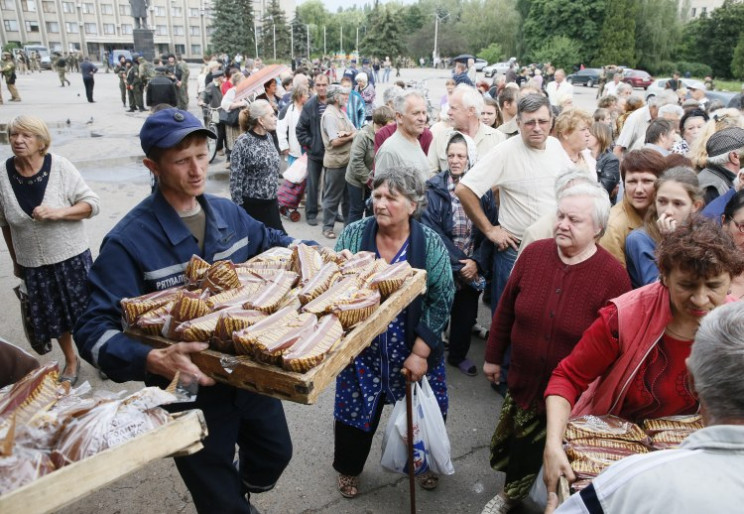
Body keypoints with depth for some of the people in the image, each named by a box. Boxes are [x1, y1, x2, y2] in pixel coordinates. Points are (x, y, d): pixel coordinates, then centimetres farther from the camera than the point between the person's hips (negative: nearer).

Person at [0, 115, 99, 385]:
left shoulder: (60, 166, -12)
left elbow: (91, 203, -10)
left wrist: (58, 212, -26)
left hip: (71, 256, -2)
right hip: (33, 263, 2)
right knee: (53, 317, 16)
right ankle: (71, 360, 38)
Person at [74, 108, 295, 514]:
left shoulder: (227, 213, -2)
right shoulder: (129, 241, -21)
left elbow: (273, 243, 16)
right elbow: (94, 329, -24)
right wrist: (153, 360, -41)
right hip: (190, 392, -5)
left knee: (276, 454, 26)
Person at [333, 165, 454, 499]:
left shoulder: (430, 244, -12)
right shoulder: (353, 235, -9)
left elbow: (441, 301, -10)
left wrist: (420, 352, -13)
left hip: (415, 352, 0)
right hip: (362, 350, 1)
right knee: (355, 409, 12)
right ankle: (348, 468, 42)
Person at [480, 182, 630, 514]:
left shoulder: (613, 275, -18)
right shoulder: (534, 253, -7)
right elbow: (505, 310, 2)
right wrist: (493, 356, 9)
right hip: (523, 382, 4)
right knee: (517, 447, 22)